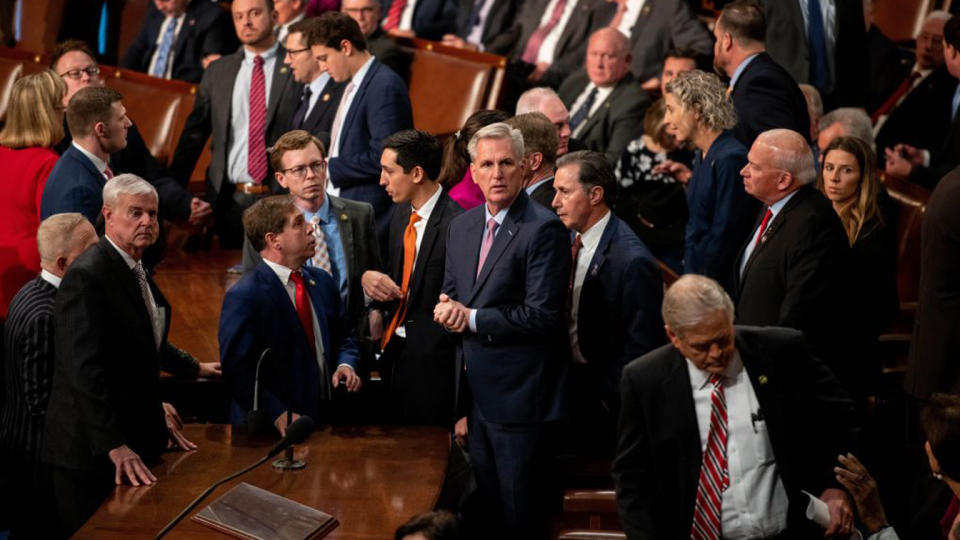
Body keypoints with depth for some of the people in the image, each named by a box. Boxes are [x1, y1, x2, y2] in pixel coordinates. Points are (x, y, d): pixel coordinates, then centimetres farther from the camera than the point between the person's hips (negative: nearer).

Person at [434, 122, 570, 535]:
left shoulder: (544, 230, -14)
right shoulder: (462, 226, 11)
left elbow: (543, 314, -19)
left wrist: (473, 318, -15)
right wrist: (447, 310, -5)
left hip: (519, 393, -7)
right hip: (474, 389, 7)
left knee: (519, 515, 1)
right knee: (484, 506, 15)